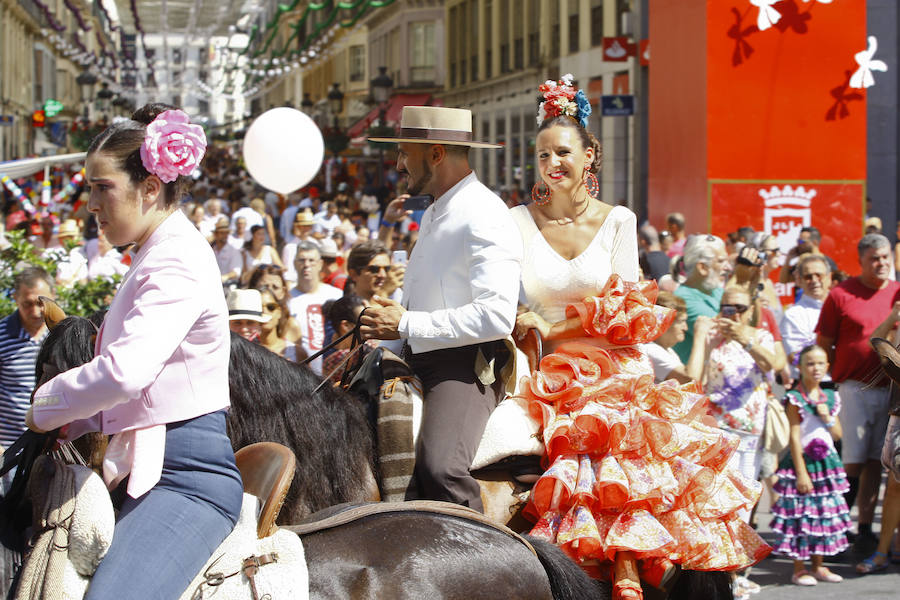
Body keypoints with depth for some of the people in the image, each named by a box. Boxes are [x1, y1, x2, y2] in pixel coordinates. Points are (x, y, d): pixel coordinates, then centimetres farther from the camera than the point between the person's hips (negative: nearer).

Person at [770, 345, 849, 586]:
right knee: (801, 515, -4)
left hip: (827, 463, 6)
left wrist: (827, 419, -7)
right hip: (802, 461, -6)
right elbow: (794, 437, -12)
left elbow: (838, 435, 13)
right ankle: (799, 569, 4)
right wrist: (801, 472, -15)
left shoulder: (830, 398, 9)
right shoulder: (795, 399, -9)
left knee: (824, 514, 10)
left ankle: (818, 566, 21)